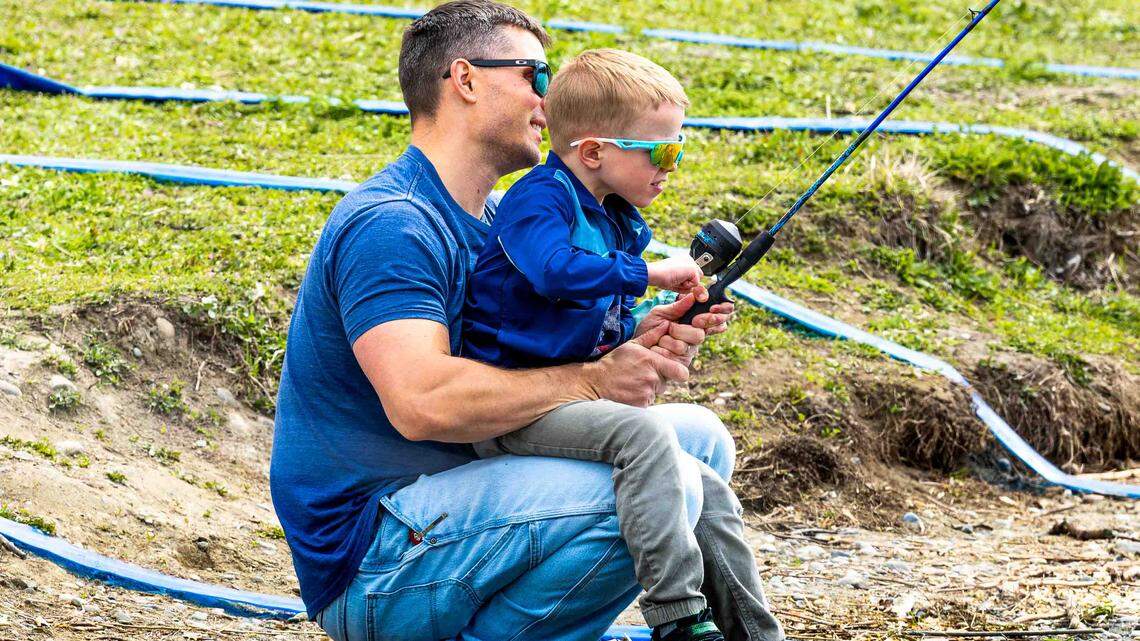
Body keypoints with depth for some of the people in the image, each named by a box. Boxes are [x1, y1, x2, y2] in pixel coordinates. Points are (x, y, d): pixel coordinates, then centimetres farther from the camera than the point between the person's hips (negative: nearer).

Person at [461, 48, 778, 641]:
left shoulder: (616, 224, 17)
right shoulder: (540, 198, -12)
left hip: (571, 398, 10)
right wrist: (650, 274, -23)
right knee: (644, 433, -31)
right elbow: (556, 271, -33)